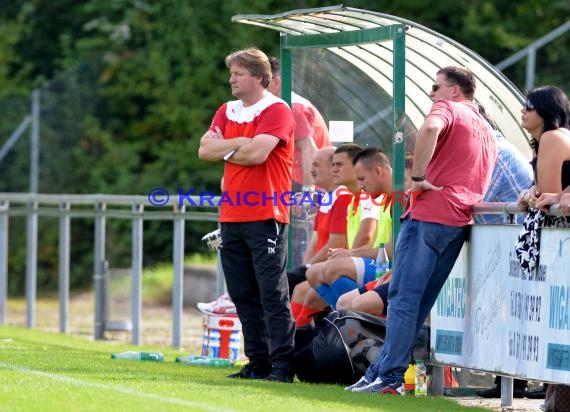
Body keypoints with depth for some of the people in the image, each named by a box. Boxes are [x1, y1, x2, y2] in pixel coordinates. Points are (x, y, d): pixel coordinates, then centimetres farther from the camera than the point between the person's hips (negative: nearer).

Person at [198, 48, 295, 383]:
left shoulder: (276, 111, -5)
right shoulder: (227, 112, 17)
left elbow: (257, 153, -18)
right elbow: (205, 150, 5)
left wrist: (226, 150, 0)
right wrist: (241, 142, -8)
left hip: (265, 217, -7)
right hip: (232, 216, 7)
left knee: (273, 294, -8)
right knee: (243, 295, 8)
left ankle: (282, 365, -8)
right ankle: (258, 363, 13)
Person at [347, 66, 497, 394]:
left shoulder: (447, 108, 0)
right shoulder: (488, 132, 25)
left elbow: (431, 128, -25)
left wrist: (418, 178, -18)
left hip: (429, 215, -8)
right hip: (460, 222, 8)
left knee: (403, 298, -8)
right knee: (421, 303, 8)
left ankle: (389, 377, -13)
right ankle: (382, 372, 10)